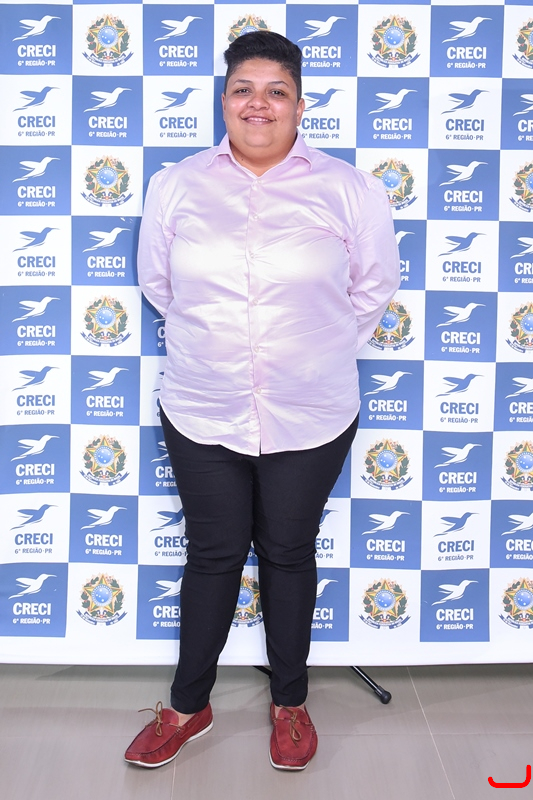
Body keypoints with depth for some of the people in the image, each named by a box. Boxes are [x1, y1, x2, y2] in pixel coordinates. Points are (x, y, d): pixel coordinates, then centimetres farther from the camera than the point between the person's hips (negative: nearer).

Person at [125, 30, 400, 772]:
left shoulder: (349, 189, -5)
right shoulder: (175, 185, -1)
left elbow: (375, 286, 4)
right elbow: (157, 282, 9)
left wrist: (320, 349, 8)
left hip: (311, 419, 0)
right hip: (201, 415, 1)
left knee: (288, 555, 14)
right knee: (212, 556, 12)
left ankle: (290, 702, 35)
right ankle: (189, 705, 33)